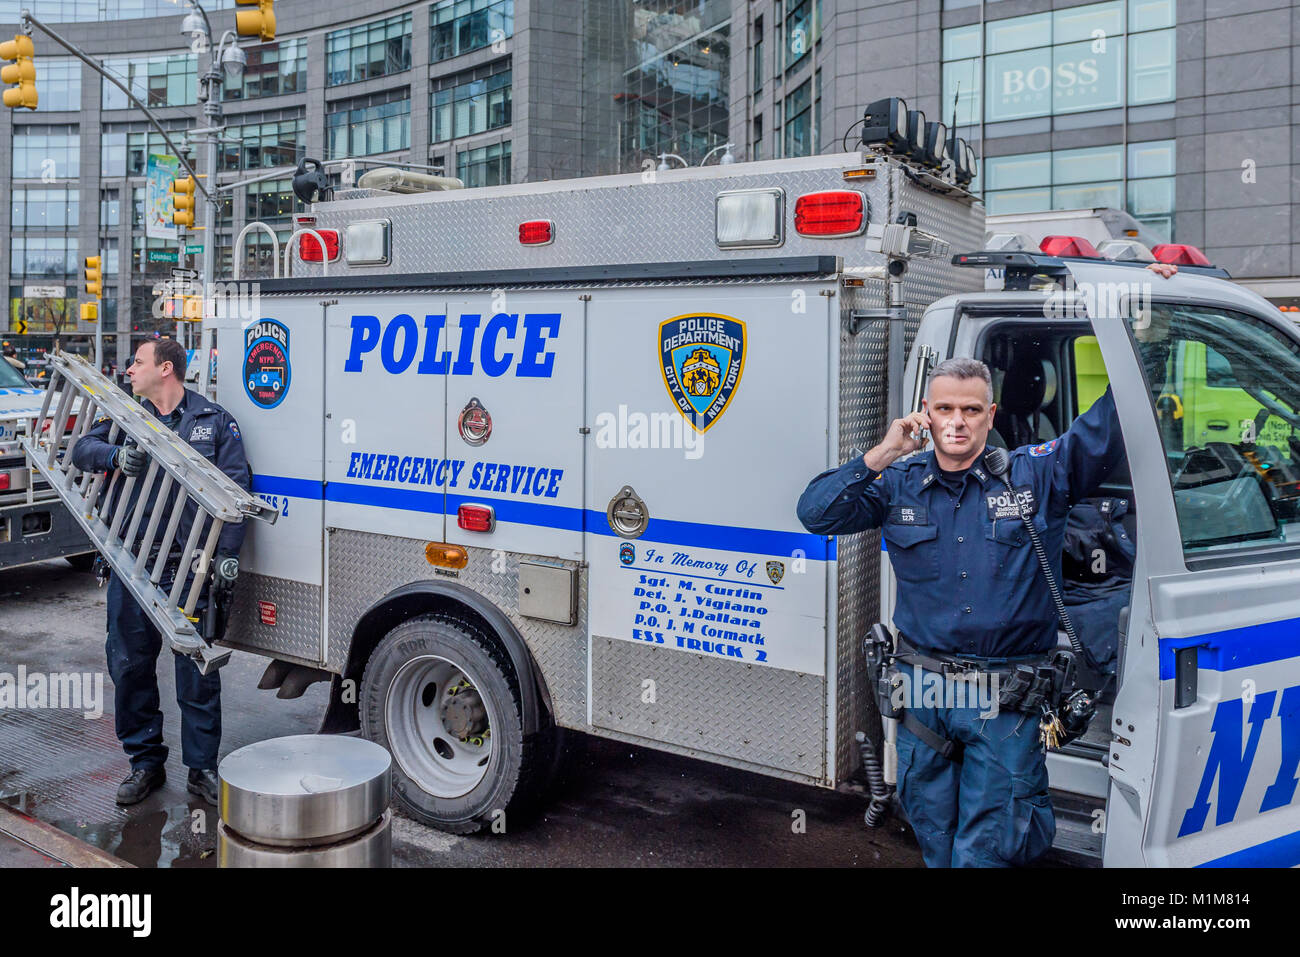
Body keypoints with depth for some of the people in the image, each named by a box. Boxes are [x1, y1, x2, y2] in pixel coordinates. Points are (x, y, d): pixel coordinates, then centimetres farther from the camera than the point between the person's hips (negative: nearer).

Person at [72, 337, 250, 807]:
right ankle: (145, 763, 26)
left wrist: (228, 551, -11)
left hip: (190, 568, -4)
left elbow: (235, 486, -2)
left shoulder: (215, 420, 2)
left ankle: (202, 768, 16)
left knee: (196, 671, 2)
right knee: (129, 665, 10)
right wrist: (116, 456, -20)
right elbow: (83, 449, 3)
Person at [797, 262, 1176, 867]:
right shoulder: (899, 486, 3)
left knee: (985, 849, 0)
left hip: (1006, 701, -2)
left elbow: (1108, 427, -4)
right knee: (933, 839, 18)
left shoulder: (1037, 476, -1)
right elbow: (815, 513, -2)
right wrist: (880, 456, -9)